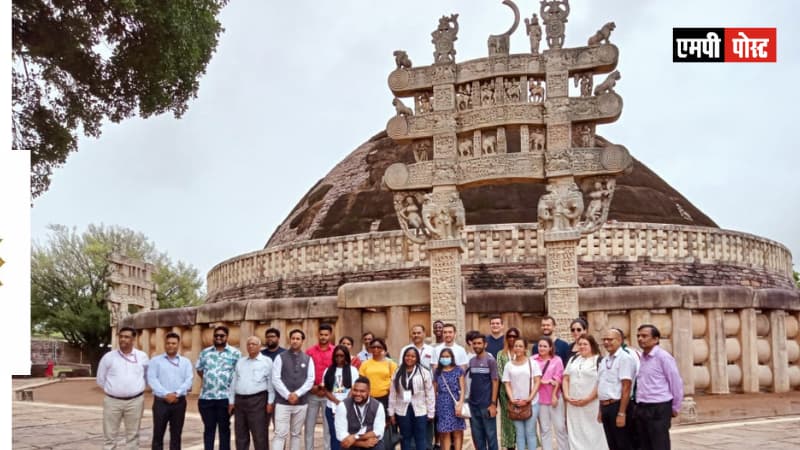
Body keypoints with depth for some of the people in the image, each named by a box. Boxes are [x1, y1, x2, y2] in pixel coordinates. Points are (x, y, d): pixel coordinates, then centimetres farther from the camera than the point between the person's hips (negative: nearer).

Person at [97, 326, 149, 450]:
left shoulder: (142, 356, 2)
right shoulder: (108, 357, 0)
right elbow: (101, 379, 9)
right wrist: (113, 389, 9)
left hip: (135, 401, 0)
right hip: (112, 401, 0)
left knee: (133, 434, 8)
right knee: (109, 435, 3)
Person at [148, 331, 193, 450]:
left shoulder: (186, 362, 10)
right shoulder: (155, 361, 5)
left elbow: (189, 380, 0)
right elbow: (152, 380, -6)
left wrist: (176, 393, -16)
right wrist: (166, 394, -17)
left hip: (179, 402, 2)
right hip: (161, 401, -2)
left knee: (176, 435, 6)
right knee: (158, 434, 0)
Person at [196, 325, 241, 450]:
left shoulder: (235, 353, 0)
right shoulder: (205, 352, 10)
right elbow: (199, 369, 19)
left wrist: (233, 386, -3)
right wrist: (208, 380, 9)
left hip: (225, 397, -2)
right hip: (206, 397, 3)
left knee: (224, 428, 7)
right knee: (208, 428, 9)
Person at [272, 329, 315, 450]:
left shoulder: (308, 359, 8)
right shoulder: (280, 357, 1)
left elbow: (310, 380, 1)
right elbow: (275, 379, -5)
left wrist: (297, 394, -12)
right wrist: (288, 395, -13)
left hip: (301, 403, 3)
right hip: (283, 402, -2)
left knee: (296, 434, 10)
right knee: (280, 434, -7)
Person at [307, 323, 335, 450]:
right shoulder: (310, 351, 3)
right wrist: (311, 386, -8)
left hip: (329, 394, -1)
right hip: (312, 394, 1)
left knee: (328, 426, 5)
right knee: (309, 425, 6)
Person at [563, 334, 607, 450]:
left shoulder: (599, 360, -3)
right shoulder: (573, 360, 16)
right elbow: (565, 379, 15)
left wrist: (587, 399, -14)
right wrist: (566, 395, 0)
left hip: (591, 404, -5)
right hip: (573, 404, 5)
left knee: (593, 432, -2)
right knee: (575, 432, 8)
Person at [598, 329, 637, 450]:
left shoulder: (625, 358, -13)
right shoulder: (604, 361, 14)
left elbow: (626, 387, -18)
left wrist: (621, 413, -22)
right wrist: (601, 410, 17)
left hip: (618, 406, -8)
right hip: (605, 407, 8)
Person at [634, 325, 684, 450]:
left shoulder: (663, 357, -10)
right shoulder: (641, 358, 11)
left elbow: (676, 383, -8)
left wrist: (675, 408, -2)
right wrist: (639, 407, 13)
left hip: (658, 409, -7)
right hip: (641, 409, 7)